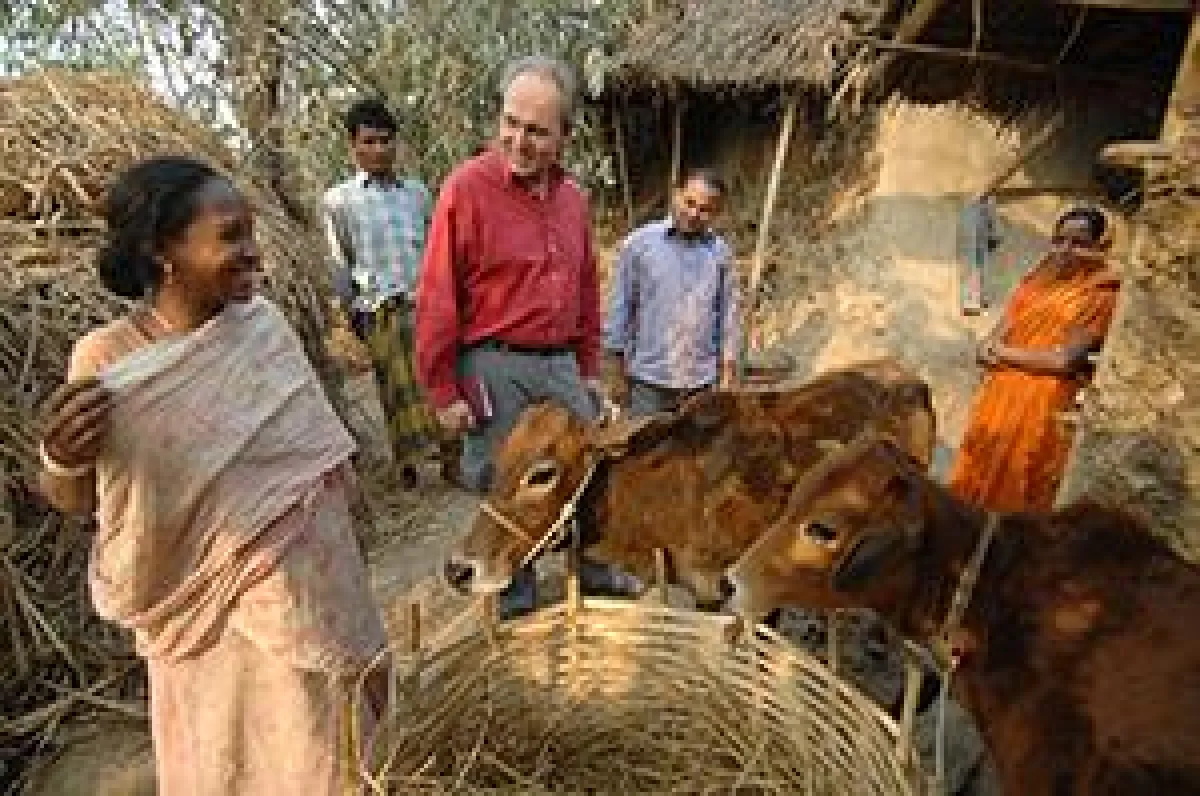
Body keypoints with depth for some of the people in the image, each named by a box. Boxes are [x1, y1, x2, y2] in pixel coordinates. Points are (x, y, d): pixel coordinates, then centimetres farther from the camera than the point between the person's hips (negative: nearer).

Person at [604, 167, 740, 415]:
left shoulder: (720, 252, 1)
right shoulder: (640, 242, -4)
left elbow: (728, 314, 5)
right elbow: (620, 309, -1)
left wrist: (727, 377, 3)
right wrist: (619, 375, 1)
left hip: (702, 382, 2)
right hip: (649, 379, -1)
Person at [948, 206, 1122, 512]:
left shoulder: (1100, 296, -8)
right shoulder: (1035, 283, 11)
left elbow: (1064, 361, -17)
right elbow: (989, 346, 8)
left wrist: (1005, 353, -8)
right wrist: (992, 349, -14)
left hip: (1042, 408, -6)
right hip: (998, 398, 6)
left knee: (1010, 498, 3)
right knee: (976, 487, 12)